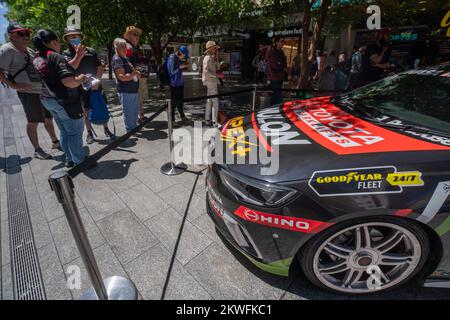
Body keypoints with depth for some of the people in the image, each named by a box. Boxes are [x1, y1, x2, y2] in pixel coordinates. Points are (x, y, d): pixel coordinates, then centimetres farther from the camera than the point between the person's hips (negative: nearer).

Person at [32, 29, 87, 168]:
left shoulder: (37, 58, 11)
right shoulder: (55, 57, -17)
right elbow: (69, 82, -27)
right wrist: (81, 78, -9)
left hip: (48, 99, 9)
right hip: (65, 101, -9)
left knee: (65, 132, 18)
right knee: (75, 132, 2)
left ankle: (70, 159, 28)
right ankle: (80, 162, 10)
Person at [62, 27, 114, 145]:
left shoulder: (91, 51, 4)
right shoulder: (66, 53, 2)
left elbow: (100, 67, 2)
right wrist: (78, 55, -25)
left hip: (96, 85, 1)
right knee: (86, 111, 6)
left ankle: (106, 129, 18)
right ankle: (90, 133, 16)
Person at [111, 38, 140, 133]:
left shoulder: (126, 58, 16)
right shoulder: (117, 60, -13)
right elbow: (122, 77, -22)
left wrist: (136, 73, 11)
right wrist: (135, 73, -19)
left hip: (134, 90, 10)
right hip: (126, 92, -10)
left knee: (135, 111, 21)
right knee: (129, 113, -1)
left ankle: (134, 128, 36)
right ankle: (130, 131, 10)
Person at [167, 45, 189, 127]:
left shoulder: (179, 58, 11)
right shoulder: (172, 58, -14)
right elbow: (171, 72, -18)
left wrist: (184, 66, 6)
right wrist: (180, 67, -17)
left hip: (180, 83, 8)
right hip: (174, 84, -8)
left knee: (181, 100, 17)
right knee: (174, 101, -3)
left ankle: (182, 115, 32)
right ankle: (172, 119, 6)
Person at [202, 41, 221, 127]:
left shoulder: (211, 58, 16)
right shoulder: (208, 58, -15)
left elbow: (217, 68, 14)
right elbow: (206, 71, -25)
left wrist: (217, 57, 10)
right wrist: (216, 75, -20)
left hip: (211, 81, 11)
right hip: (211, 81, -11)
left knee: (209, 101, 13)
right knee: (215, 102, -10)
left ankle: (207, 120, 19)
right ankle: (214, 122, -8)